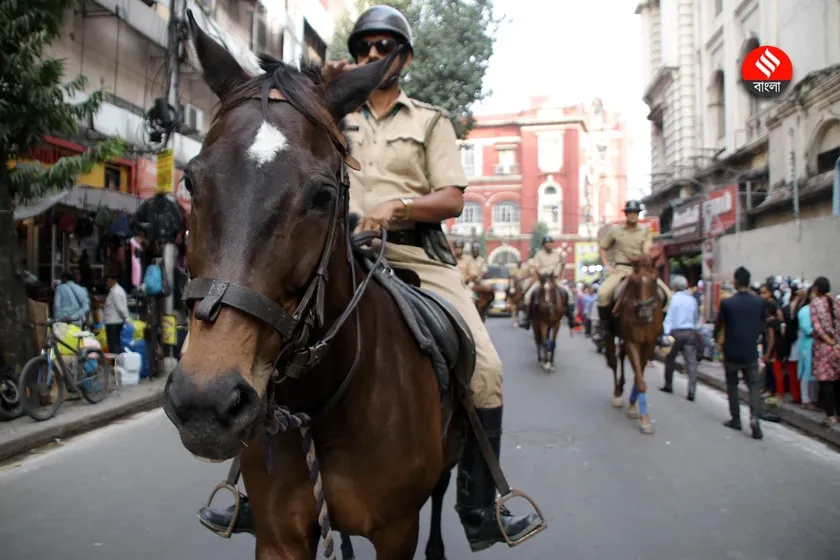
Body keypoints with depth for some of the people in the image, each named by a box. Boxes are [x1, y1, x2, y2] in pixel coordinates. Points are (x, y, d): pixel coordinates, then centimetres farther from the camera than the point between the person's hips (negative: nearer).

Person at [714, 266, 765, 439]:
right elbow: (761, 324, 10)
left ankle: (735, 419, 18)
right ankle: (754, 417, -12)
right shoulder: (759, 302, -4)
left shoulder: (727, 303, -12)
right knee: (754, 385, 7)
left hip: (731, 352, -1)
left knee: (732, 385, 14)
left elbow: (719, 325, 1)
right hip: (750, 352, 1)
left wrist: (716, 337, 22)